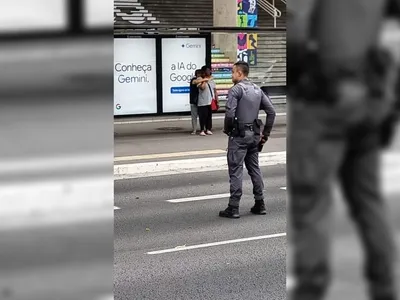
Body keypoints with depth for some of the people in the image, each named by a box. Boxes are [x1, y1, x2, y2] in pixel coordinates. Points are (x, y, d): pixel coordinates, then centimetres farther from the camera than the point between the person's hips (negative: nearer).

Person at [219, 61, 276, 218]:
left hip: (239, 135, -7)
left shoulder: (236, 89, -12)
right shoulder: (257, 90, 11)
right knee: (254, 168, 15)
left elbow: (230, 113, -22)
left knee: (235, 170, -4)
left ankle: (233, 208, -3)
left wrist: (226, 129, -4)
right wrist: (266, 133, 13)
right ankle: (260, 204, 18)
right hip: (254, 134, 7)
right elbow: (271, 111, 10)